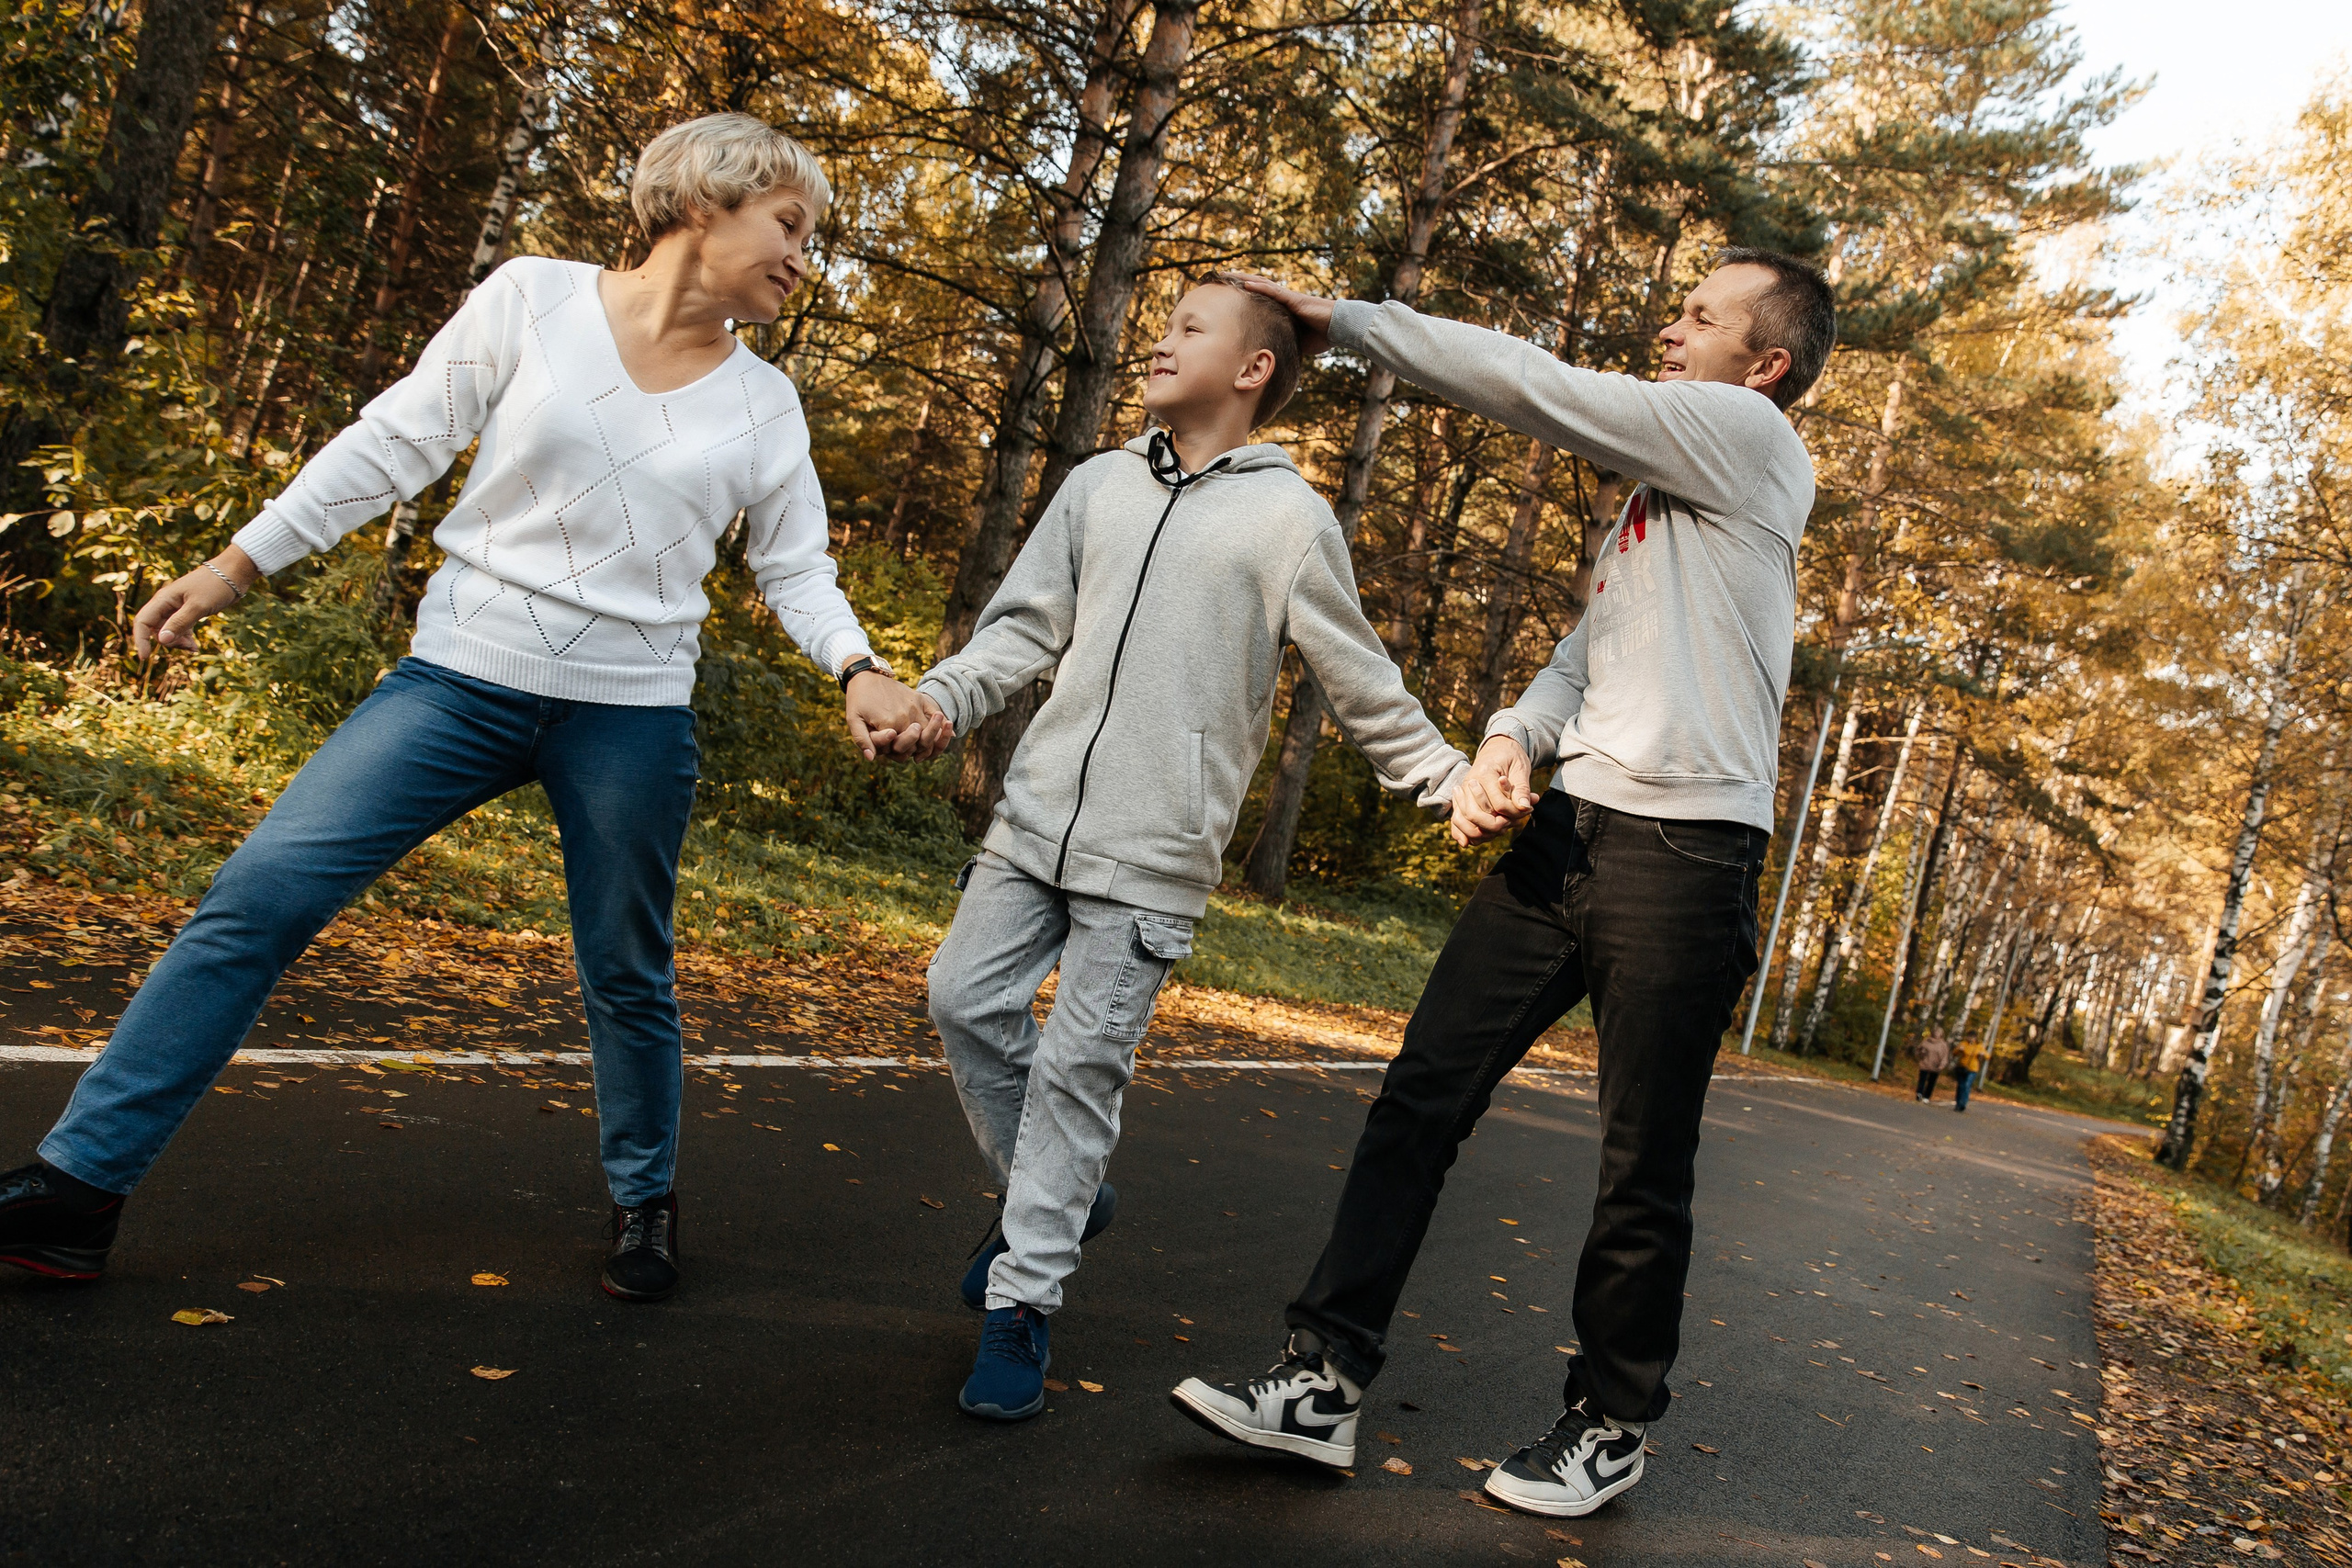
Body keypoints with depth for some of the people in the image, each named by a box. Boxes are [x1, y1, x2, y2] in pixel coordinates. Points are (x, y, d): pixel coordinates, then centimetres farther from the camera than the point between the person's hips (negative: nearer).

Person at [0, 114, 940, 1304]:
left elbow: (797, 569, 8)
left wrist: (860, 671, -11)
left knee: (628, 976, 10)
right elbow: (395, 446, 2)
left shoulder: (764, 405, 5)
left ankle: (645, 1200, 33)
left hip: (632, 711, 1)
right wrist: (239, 562, 2)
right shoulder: (533, 300, -1)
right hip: (466, 674, -1)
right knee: (258, 895, -9)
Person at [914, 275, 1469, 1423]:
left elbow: (1363, 689, 3)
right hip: (1038, 814, 5)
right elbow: (1026, 626, 11)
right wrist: (941, 698, -5)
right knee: (967, 999, 4)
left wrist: (1456, 783, -1)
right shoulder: (1100, 487, 11)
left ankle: (1020, 1303, 8)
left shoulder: (1290, 520, -2)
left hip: (1154, 854, -5)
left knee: (1079, 1062, -5)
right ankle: (1049, 1196, 27)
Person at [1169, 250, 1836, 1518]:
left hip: (1684, 853, -8)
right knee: (1421, 1095, 1)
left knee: (1643, 1171, 3)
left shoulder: (1748, 437, -4)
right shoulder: (1654, 488, 24)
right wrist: (1511, 737, -4)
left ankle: (1611, 1423, 22)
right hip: (1565, 830, 8)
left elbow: (1530, 385, -9)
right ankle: (1326, 1379, 7)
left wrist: (1344, 320, -2)